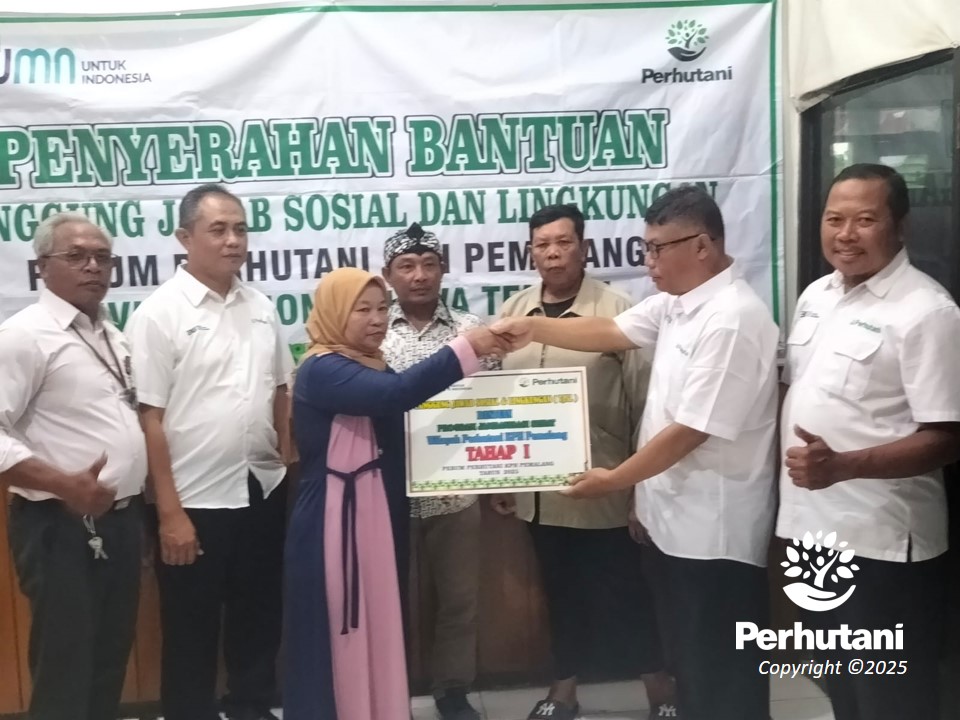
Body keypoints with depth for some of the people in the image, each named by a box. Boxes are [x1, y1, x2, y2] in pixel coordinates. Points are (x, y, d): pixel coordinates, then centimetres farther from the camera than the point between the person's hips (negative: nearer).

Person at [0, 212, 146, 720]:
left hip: (122, 520, 8)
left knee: (111, 658, 18)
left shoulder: (112, 336, 12)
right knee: (66, 669, 3)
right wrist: (65, 485, -27)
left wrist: (144, 492, 10)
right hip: (62, 527, -7)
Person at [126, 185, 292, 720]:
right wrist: (170, 512, -14)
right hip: (197, 500, -5)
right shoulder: (159, 314, -11)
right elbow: (149, 418, -13)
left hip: (264, 491, 5)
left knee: (259, 618, 19)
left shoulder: (261, 307, 5)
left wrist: (290, 469, 7)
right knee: (192, 632, 11)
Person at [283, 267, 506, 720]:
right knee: (337, 638, -1)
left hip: (378, 516, 9)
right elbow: (395, 393, -31)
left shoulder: (372, 366, 13)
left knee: (379, 630, 14)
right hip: (333, 521, -8)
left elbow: (394, 434, 18)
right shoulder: (322, 370, -14)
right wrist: (464, 350, -30)